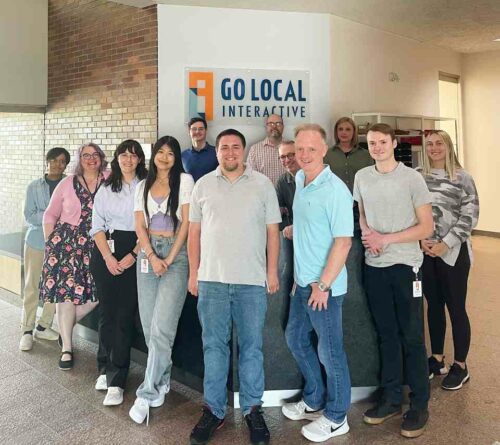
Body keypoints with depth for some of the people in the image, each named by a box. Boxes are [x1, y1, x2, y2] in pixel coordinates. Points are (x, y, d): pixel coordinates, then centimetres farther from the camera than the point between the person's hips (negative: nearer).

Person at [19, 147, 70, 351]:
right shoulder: (34, 187, 2)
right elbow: (29, 216, -5)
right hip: (36, 241, 0)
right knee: (32, 287, 4)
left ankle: (44, 326, 22)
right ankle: (27, 330, 14)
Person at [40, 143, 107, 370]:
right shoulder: (67, 183, 6)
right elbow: (50, 215, 10)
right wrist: (50, 243, 4)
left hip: (96, 245, 0)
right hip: (66, 242, 0)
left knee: (95, 294, -4)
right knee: (66, 293, -2)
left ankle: (65, 327, 26)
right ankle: (67, 349, 12)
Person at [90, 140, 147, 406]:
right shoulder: (106, 189, 13)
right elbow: (97, 226, 8)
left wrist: (133, 255, -12)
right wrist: (108, 257, -5)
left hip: (135, 252, -3)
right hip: (106, 252, 3)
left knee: (125, 314, -5)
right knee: (107, 311, 6)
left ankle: (116, 380, 0)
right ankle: (106, 368, 23)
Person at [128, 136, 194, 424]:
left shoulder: (185, 180, 2)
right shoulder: (143, 186, 15)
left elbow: (186, 222, -4)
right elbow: (140, 225, 7)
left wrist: (169, 259, -9)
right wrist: (152, 256, -8)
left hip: (176, 253, -4)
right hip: (148, 253, 5)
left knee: (161, 327, -11)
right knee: (149, 323, 6)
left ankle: (148, 393, -3)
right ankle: (162, 381, 23)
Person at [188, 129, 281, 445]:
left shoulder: (262, 184, 4)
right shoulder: (203, 185, 8)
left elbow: (273, 231, 5)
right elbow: (194, 232, 10)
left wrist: (273, 271, 0)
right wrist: (193, 272, 6)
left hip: (252, 281, -1)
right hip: (211, 280, 2)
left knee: (252, 347, 7)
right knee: (214, 346, 8)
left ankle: (253, 409, 22)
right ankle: (214, 410, 21)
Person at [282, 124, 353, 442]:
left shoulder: (335, 190, -18)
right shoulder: (300, 181, 7)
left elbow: (343, 241, -20)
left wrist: (323, 284, -19)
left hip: (325, 286, -9)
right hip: (303, 282, 9)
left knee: (330, 350, 6)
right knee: (296, 338, 20)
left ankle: (336, 417, 26)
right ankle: (315, 402, 40)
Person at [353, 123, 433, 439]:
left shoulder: (412, 178, -6)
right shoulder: (362, 177, 7)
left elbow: (427, 227, -8)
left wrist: (385, 239, -14)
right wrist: (367, 232, -3)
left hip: (405, 265, -4)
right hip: (374, 266, 4)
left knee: (412, 336, 2)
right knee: (387, 335, 13)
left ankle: (419, 405, 15)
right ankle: (391, 398, 26)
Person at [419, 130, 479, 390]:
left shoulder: (462, 177, -3)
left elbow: (470, 216, -7)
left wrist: (445, 244, -14)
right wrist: (421, 240, -9)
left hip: (454, 252, -3)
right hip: (424, 252, 3)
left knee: (456, 308, 4)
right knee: (434, 305, 13)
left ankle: (460, 366, 19)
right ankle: (437, 359, 28)